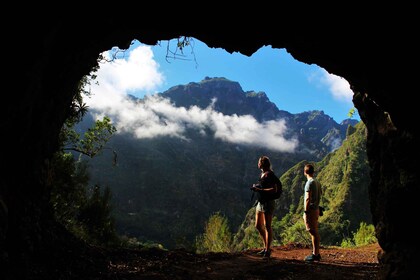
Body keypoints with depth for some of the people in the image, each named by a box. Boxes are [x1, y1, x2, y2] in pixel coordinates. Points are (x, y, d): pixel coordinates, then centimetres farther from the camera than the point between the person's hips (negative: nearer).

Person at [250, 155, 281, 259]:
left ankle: (268, 250, 5)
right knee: (258, 226, 12)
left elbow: (274, 189, -20)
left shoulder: (270, 175, -14)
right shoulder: (262, 174, 13)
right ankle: (266, 247, 25)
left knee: (267, 227, -3)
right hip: (260, 202, 9)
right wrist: (256, 187, 5)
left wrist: (260, 190, -22)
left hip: (268, 203, -9)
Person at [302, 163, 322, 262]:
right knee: (315, 232, 13)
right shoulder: (317, 182, 11)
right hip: (316, 209, 9)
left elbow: (308, 198, -18)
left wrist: (305, 211, -16)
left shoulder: (309, 183, -15)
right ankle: (316, 253, 20)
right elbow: (320, 194, 19)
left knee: (313, 232, -5)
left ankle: (315, 254, -1)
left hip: (311, 210, -9)